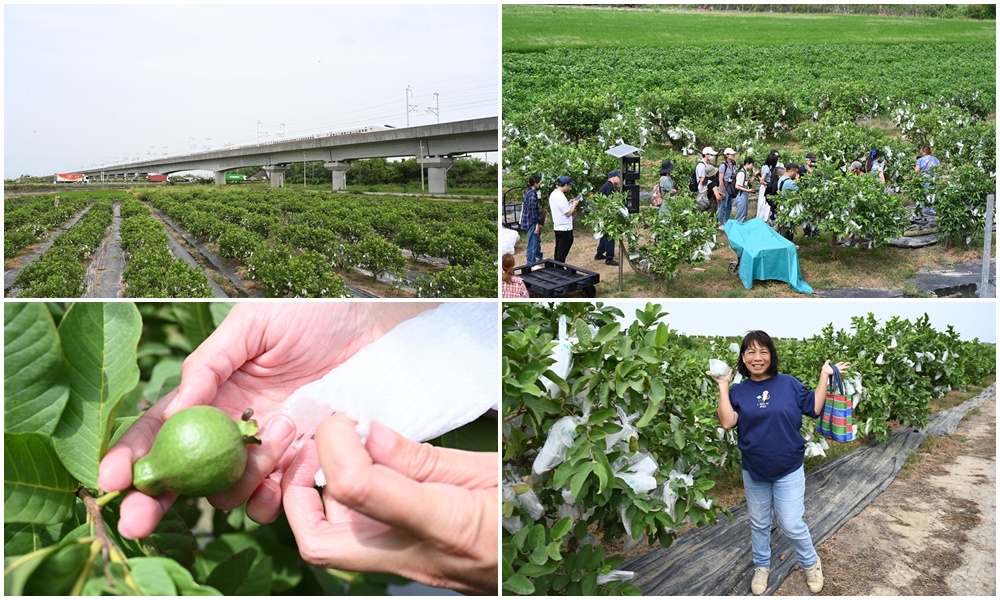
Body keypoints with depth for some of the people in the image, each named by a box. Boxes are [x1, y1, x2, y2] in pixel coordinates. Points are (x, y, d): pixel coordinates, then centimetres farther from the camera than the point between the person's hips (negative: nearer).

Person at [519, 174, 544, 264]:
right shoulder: (532, 194, -22)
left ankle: (539, 258, 42)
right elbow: (533, 211, -22)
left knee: (537, 240, 25)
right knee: (533, 243, -2)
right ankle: (531, 264, 6)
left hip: (530, 221, 10)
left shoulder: (529, 191, 9)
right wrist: (537, 225, -19)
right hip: (532, 222, -10)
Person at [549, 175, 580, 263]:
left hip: (557, 226, 9)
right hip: (565, 228, -9)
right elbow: (568, 214, -21)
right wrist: (574, 205, -6)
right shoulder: (561, 197, -24)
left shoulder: (553, 194, 6)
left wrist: (569, 203, 12)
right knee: (563, 251, -1)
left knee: (558, 249, 17)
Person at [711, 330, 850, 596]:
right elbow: (727, 422, -18)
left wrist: (824, 376, -7)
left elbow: (815, 408, -4)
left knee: (792, 526, 2)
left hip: (789, 471, -1)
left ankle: (811, 564, 30)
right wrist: (723, 386, -17)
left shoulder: (789, 384, -6)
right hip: (753, 473, 2)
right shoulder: (738, 391, -5)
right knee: (759, 524, 17)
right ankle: (761, 566, 39)